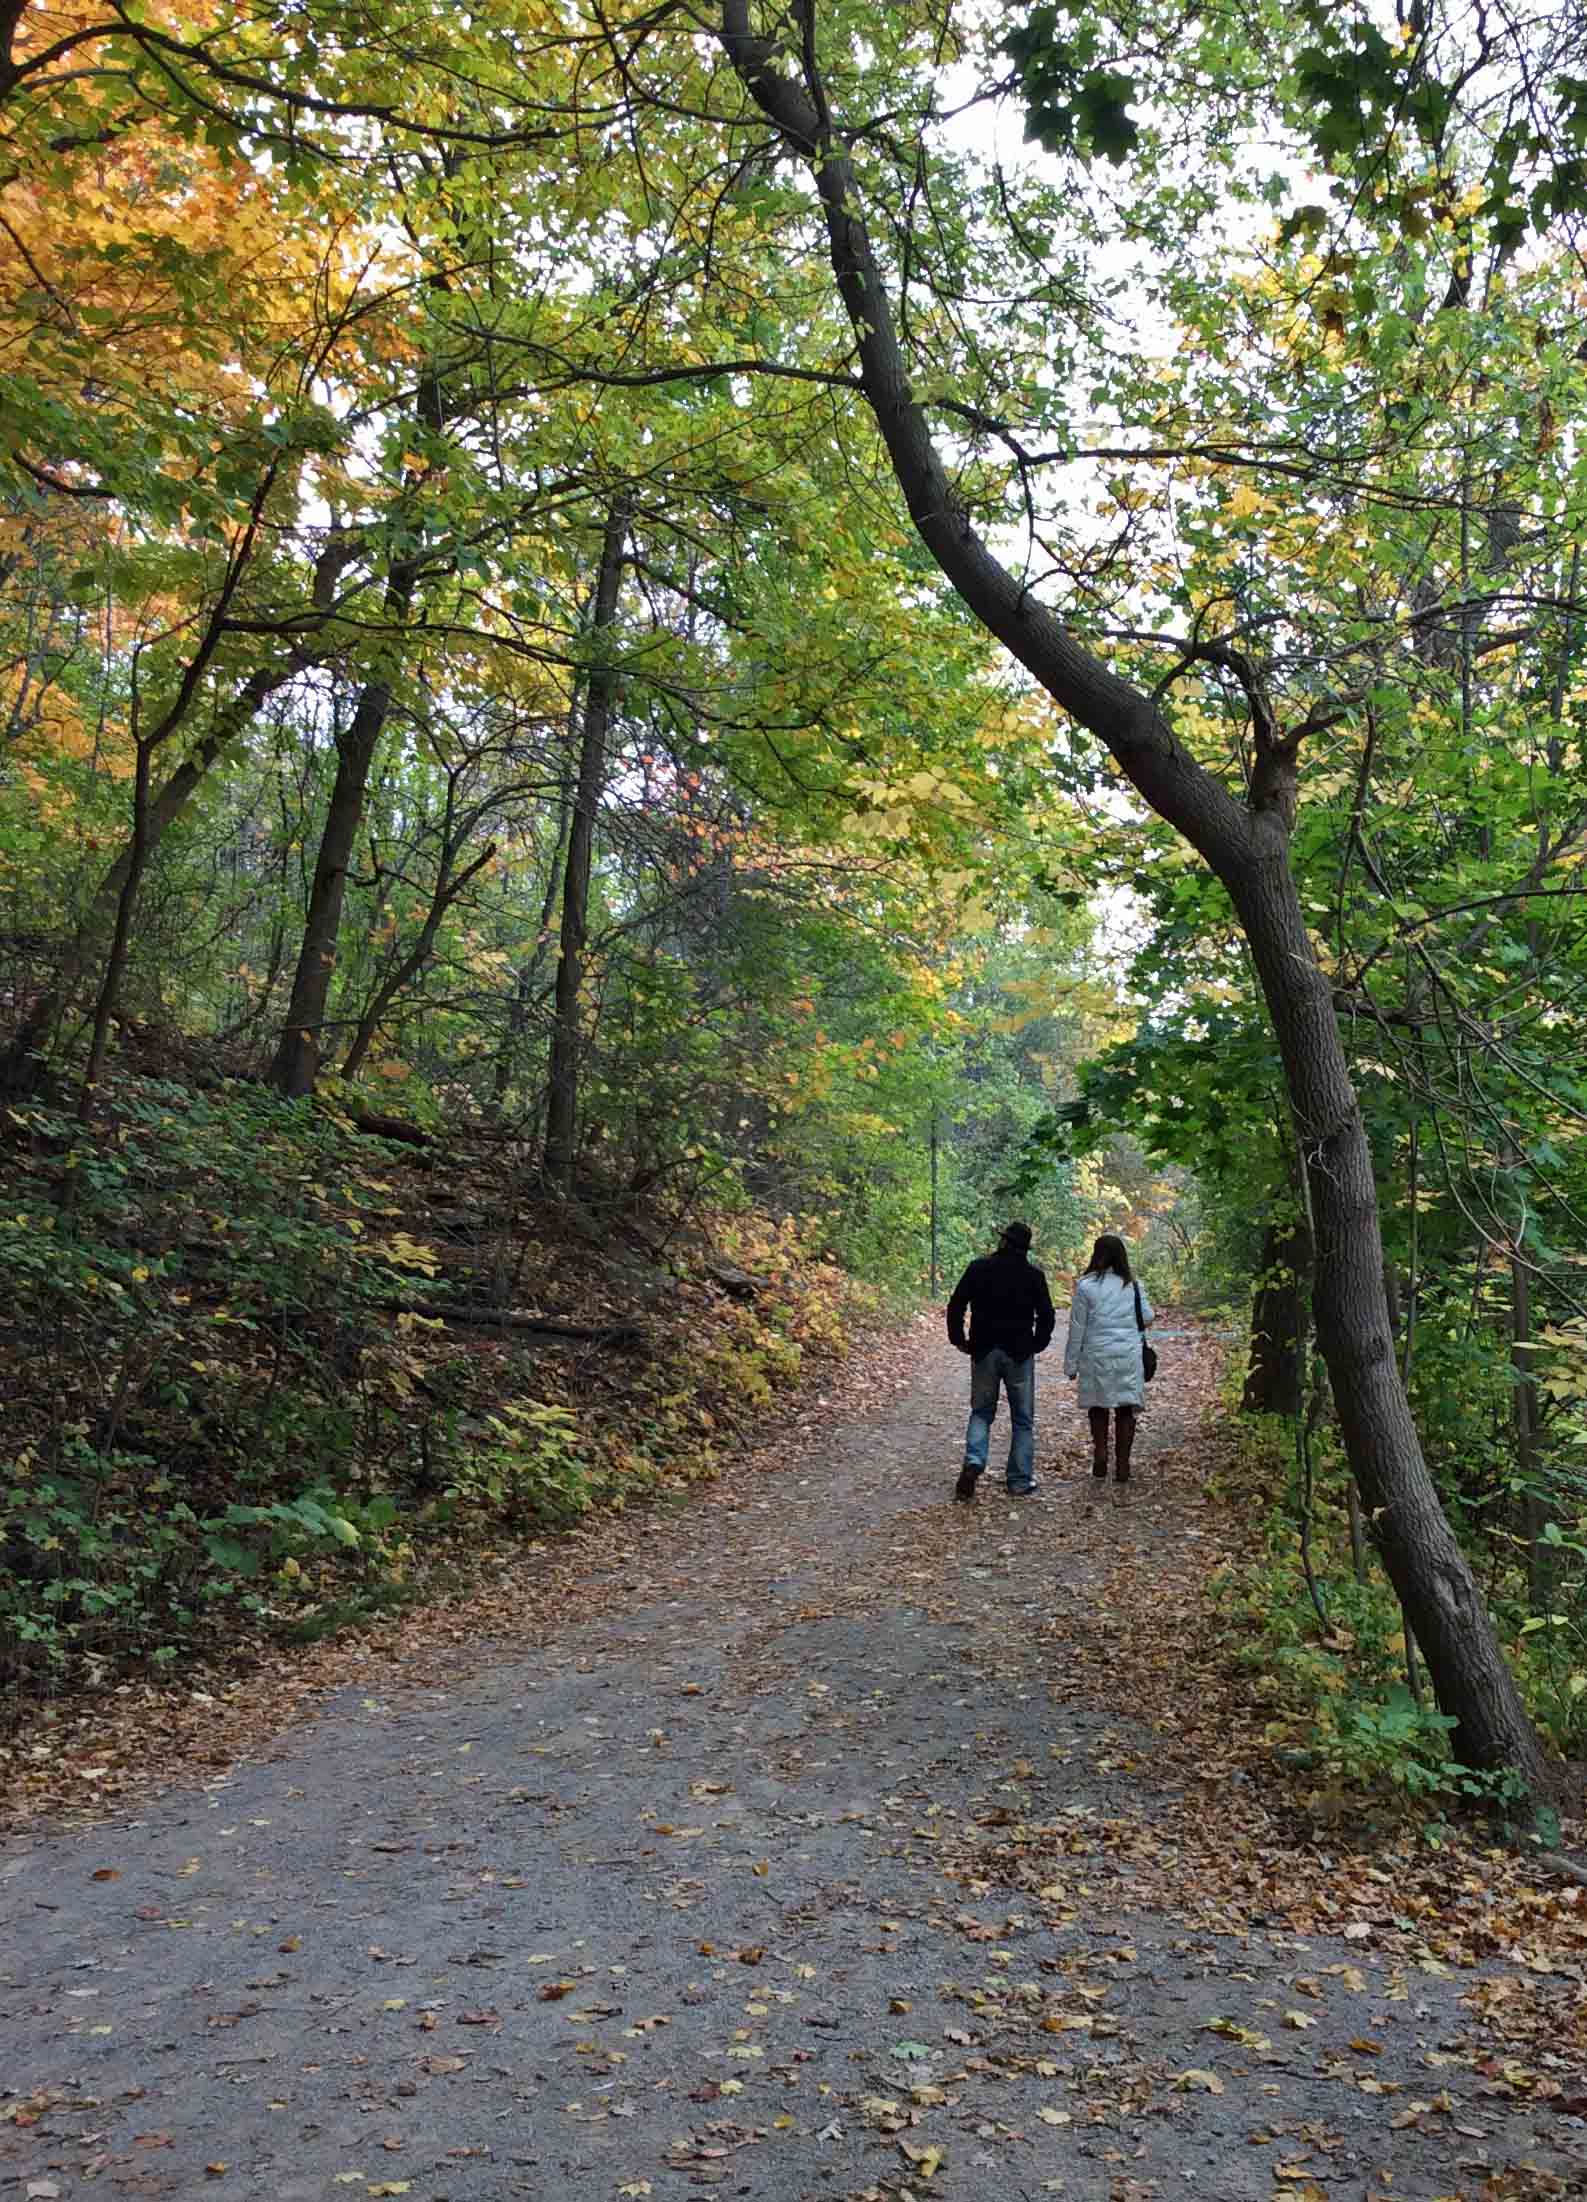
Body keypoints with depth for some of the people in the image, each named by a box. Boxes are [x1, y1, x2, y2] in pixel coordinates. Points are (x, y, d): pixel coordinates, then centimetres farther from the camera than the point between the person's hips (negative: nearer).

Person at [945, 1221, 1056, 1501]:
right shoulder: (1033, 1275, -3)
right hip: (1020, 1354, -1)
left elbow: (955, 1306, -4)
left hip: (984, 1352, 1)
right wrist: (1037, 1344, 10)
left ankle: (973, 1462, -10)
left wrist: (959, 1339, 6)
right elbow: (1046, 1315, -4)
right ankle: (1020, 1482, 12)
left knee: (981, 1412, 14)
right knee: (1023, 1419, 11)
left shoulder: (979, 1268, -2)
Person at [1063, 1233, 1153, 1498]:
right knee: (1125, 1410, 5)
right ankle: (1122, 1470, 3)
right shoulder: (1132, 1285, 1)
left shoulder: (1086, 1285, -6)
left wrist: (1071, 1363, 4)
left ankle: (1100, 1454, 1)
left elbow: (1077, 1327, -3)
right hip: (1129, 1355, 2)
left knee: (1098, 1407, 14)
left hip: (1097, 1355, -1)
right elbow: (1147, 1317, 11)